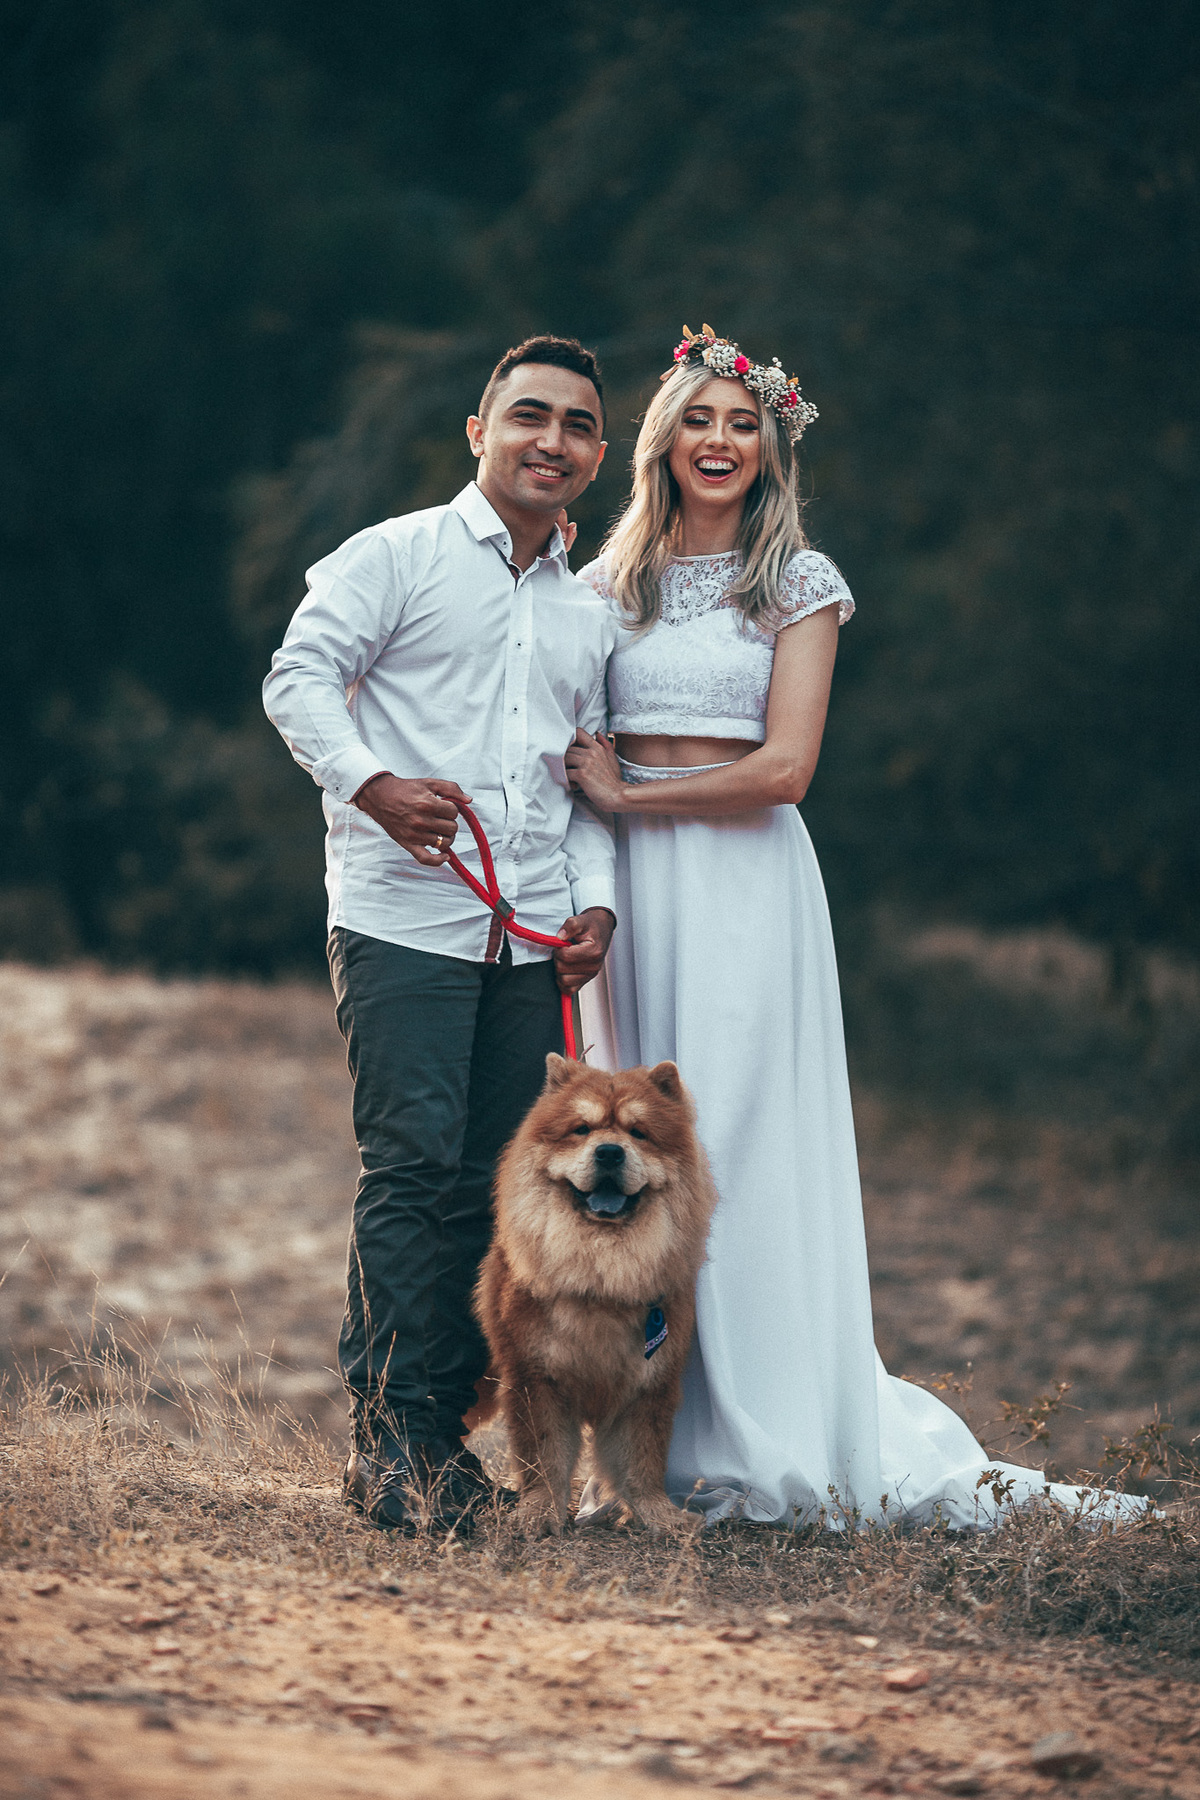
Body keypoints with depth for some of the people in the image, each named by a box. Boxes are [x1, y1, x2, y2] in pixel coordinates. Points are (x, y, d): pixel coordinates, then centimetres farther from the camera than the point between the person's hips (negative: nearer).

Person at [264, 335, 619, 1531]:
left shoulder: (589, 616, 20)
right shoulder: (398, 557, 3)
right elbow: (299, 679, -5)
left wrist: (594, 900, 8)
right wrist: (372, 783, -22)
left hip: (529, 939, 6)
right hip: (403, 919, -6)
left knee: (494, 1182, 5)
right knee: (413, 1163, -12)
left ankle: (444, 1425, 13)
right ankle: (388, 1435, -8)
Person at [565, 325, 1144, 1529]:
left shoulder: (798, 584, 2)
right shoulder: (611, 582, 12)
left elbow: (783, 767, -7)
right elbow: (575, 750, 14)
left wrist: (629, 795, -7)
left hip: (746, 885, -3)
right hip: (627, 886, 3)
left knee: (737, 1152, -6)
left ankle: (762, 1443, -2)